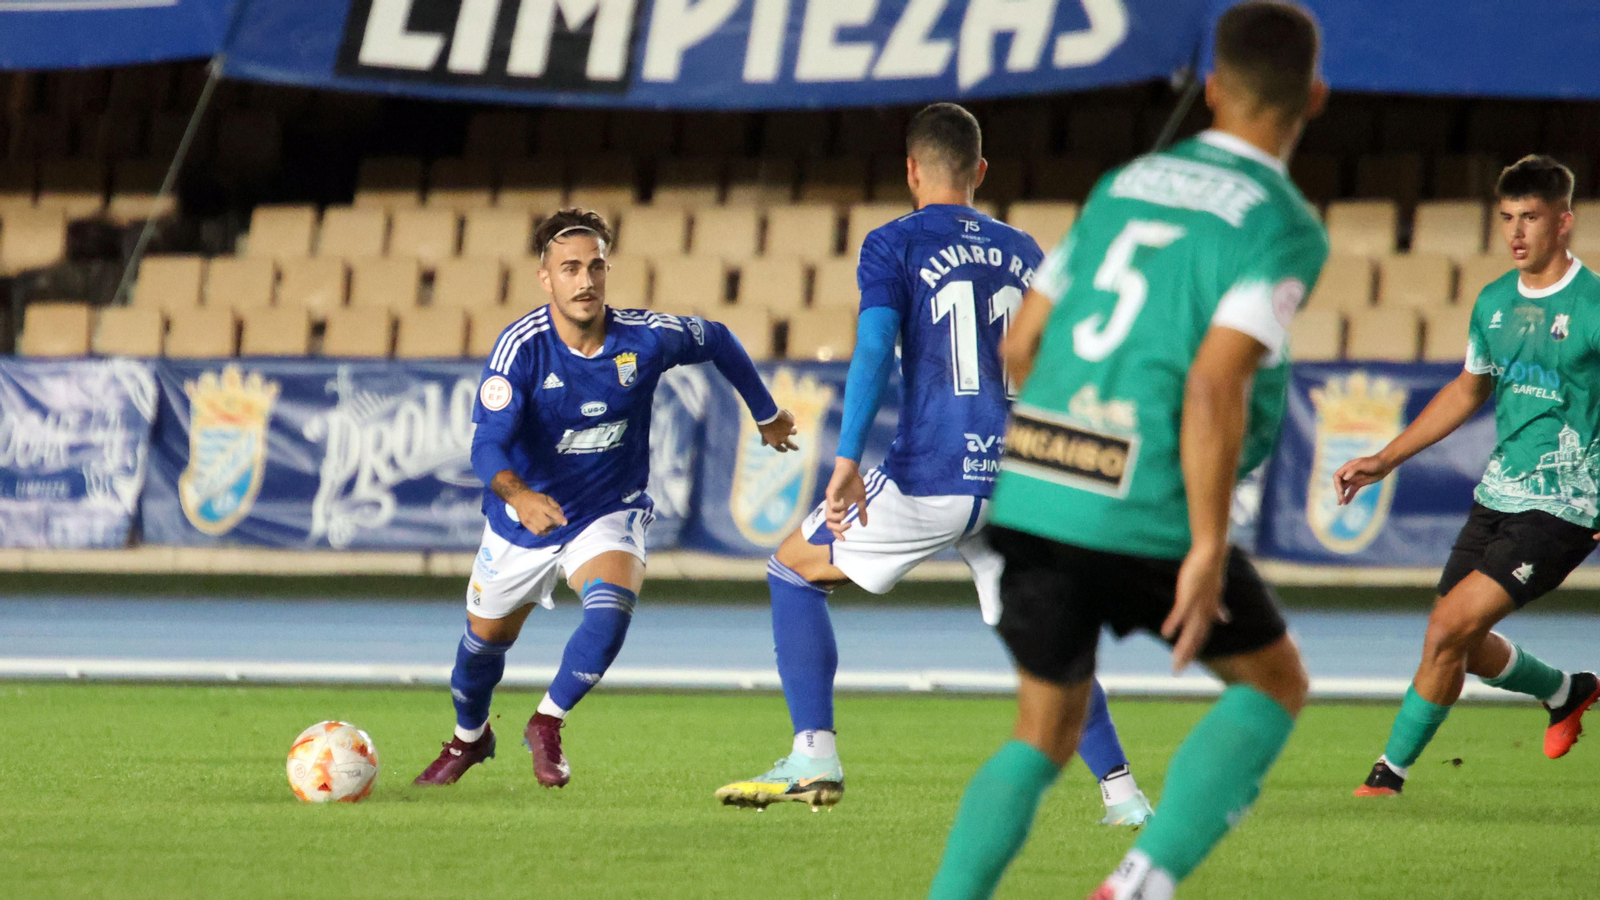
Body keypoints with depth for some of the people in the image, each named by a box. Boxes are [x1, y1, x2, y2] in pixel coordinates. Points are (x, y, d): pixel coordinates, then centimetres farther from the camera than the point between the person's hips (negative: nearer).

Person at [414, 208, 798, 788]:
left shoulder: (646, 338, -19)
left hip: (610, 512, 0)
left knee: (610, 610, -30)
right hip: (523, 518, 0)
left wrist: (766, 414, 15)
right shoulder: (522, 347, -25)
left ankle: (548, 724, -6)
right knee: (485, 639, 16)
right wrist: (519, 495, -56)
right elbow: (488, 443, -34)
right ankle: (469, 737, 49)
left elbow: (717, 341, 3)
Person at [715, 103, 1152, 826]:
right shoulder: (1024, 252, 16)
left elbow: (875, 349, -13)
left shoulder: (895, 245, 1)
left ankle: (815, 758, 2)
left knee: (793, 568, 14)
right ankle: (1121, 789, 7)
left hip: (929, 478, -4)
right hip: (1017, 483, 5)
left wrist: (847, 459, -18)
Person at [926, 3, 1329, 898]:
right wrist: (1208, 550, -16)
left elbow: (1023, 345, 19)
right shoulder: (1285, 230, -5)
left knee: (1044, 738, 19)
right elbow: (1216, 385, -18)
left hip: (1032, 496, 6)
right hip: (1148, 520, -6)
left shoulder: (1125, 187, 16)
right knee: (1275, 685, 16)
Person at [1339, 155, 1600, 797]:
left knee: (1449, 627, -16)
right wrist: (1384, 461, 21)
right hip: (1496, 498, 7)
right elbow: (1469, 390, 24)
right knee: (1459, 645, 12)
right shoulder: (1493, 303, 8)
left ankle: (1390, 773, -4)